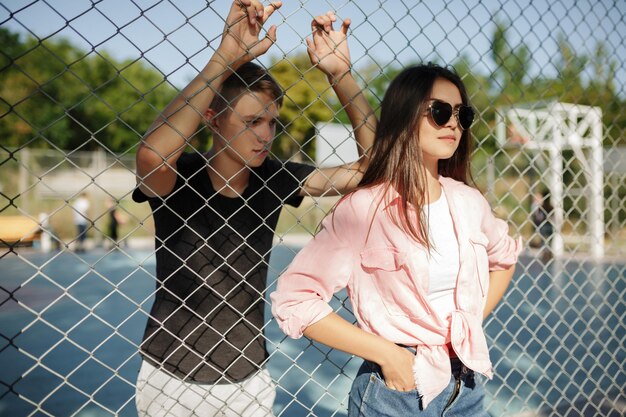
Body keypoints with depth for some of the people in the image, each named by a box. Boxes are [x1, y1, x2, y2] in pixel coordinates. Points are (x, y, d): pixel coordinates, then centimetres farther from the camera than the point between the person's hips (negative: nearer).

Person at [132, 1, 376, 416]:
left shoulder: (275, 179, -7)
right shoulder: (177, 176, -17)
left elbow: (373, 162, -10)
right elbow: (153, 153, -41)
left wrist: (341, 72, -20)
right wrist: (227, 57, -40)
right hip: (171, 381, -2)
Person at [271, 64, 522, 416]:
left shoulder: (469, 202, -1)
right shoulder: (364, 209, -17)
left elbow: (504, 257, 19)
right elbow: (294, 300, -20)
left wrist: (473, 324, 6)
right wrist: (386, 353, -18)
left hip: (467, 388, 5)